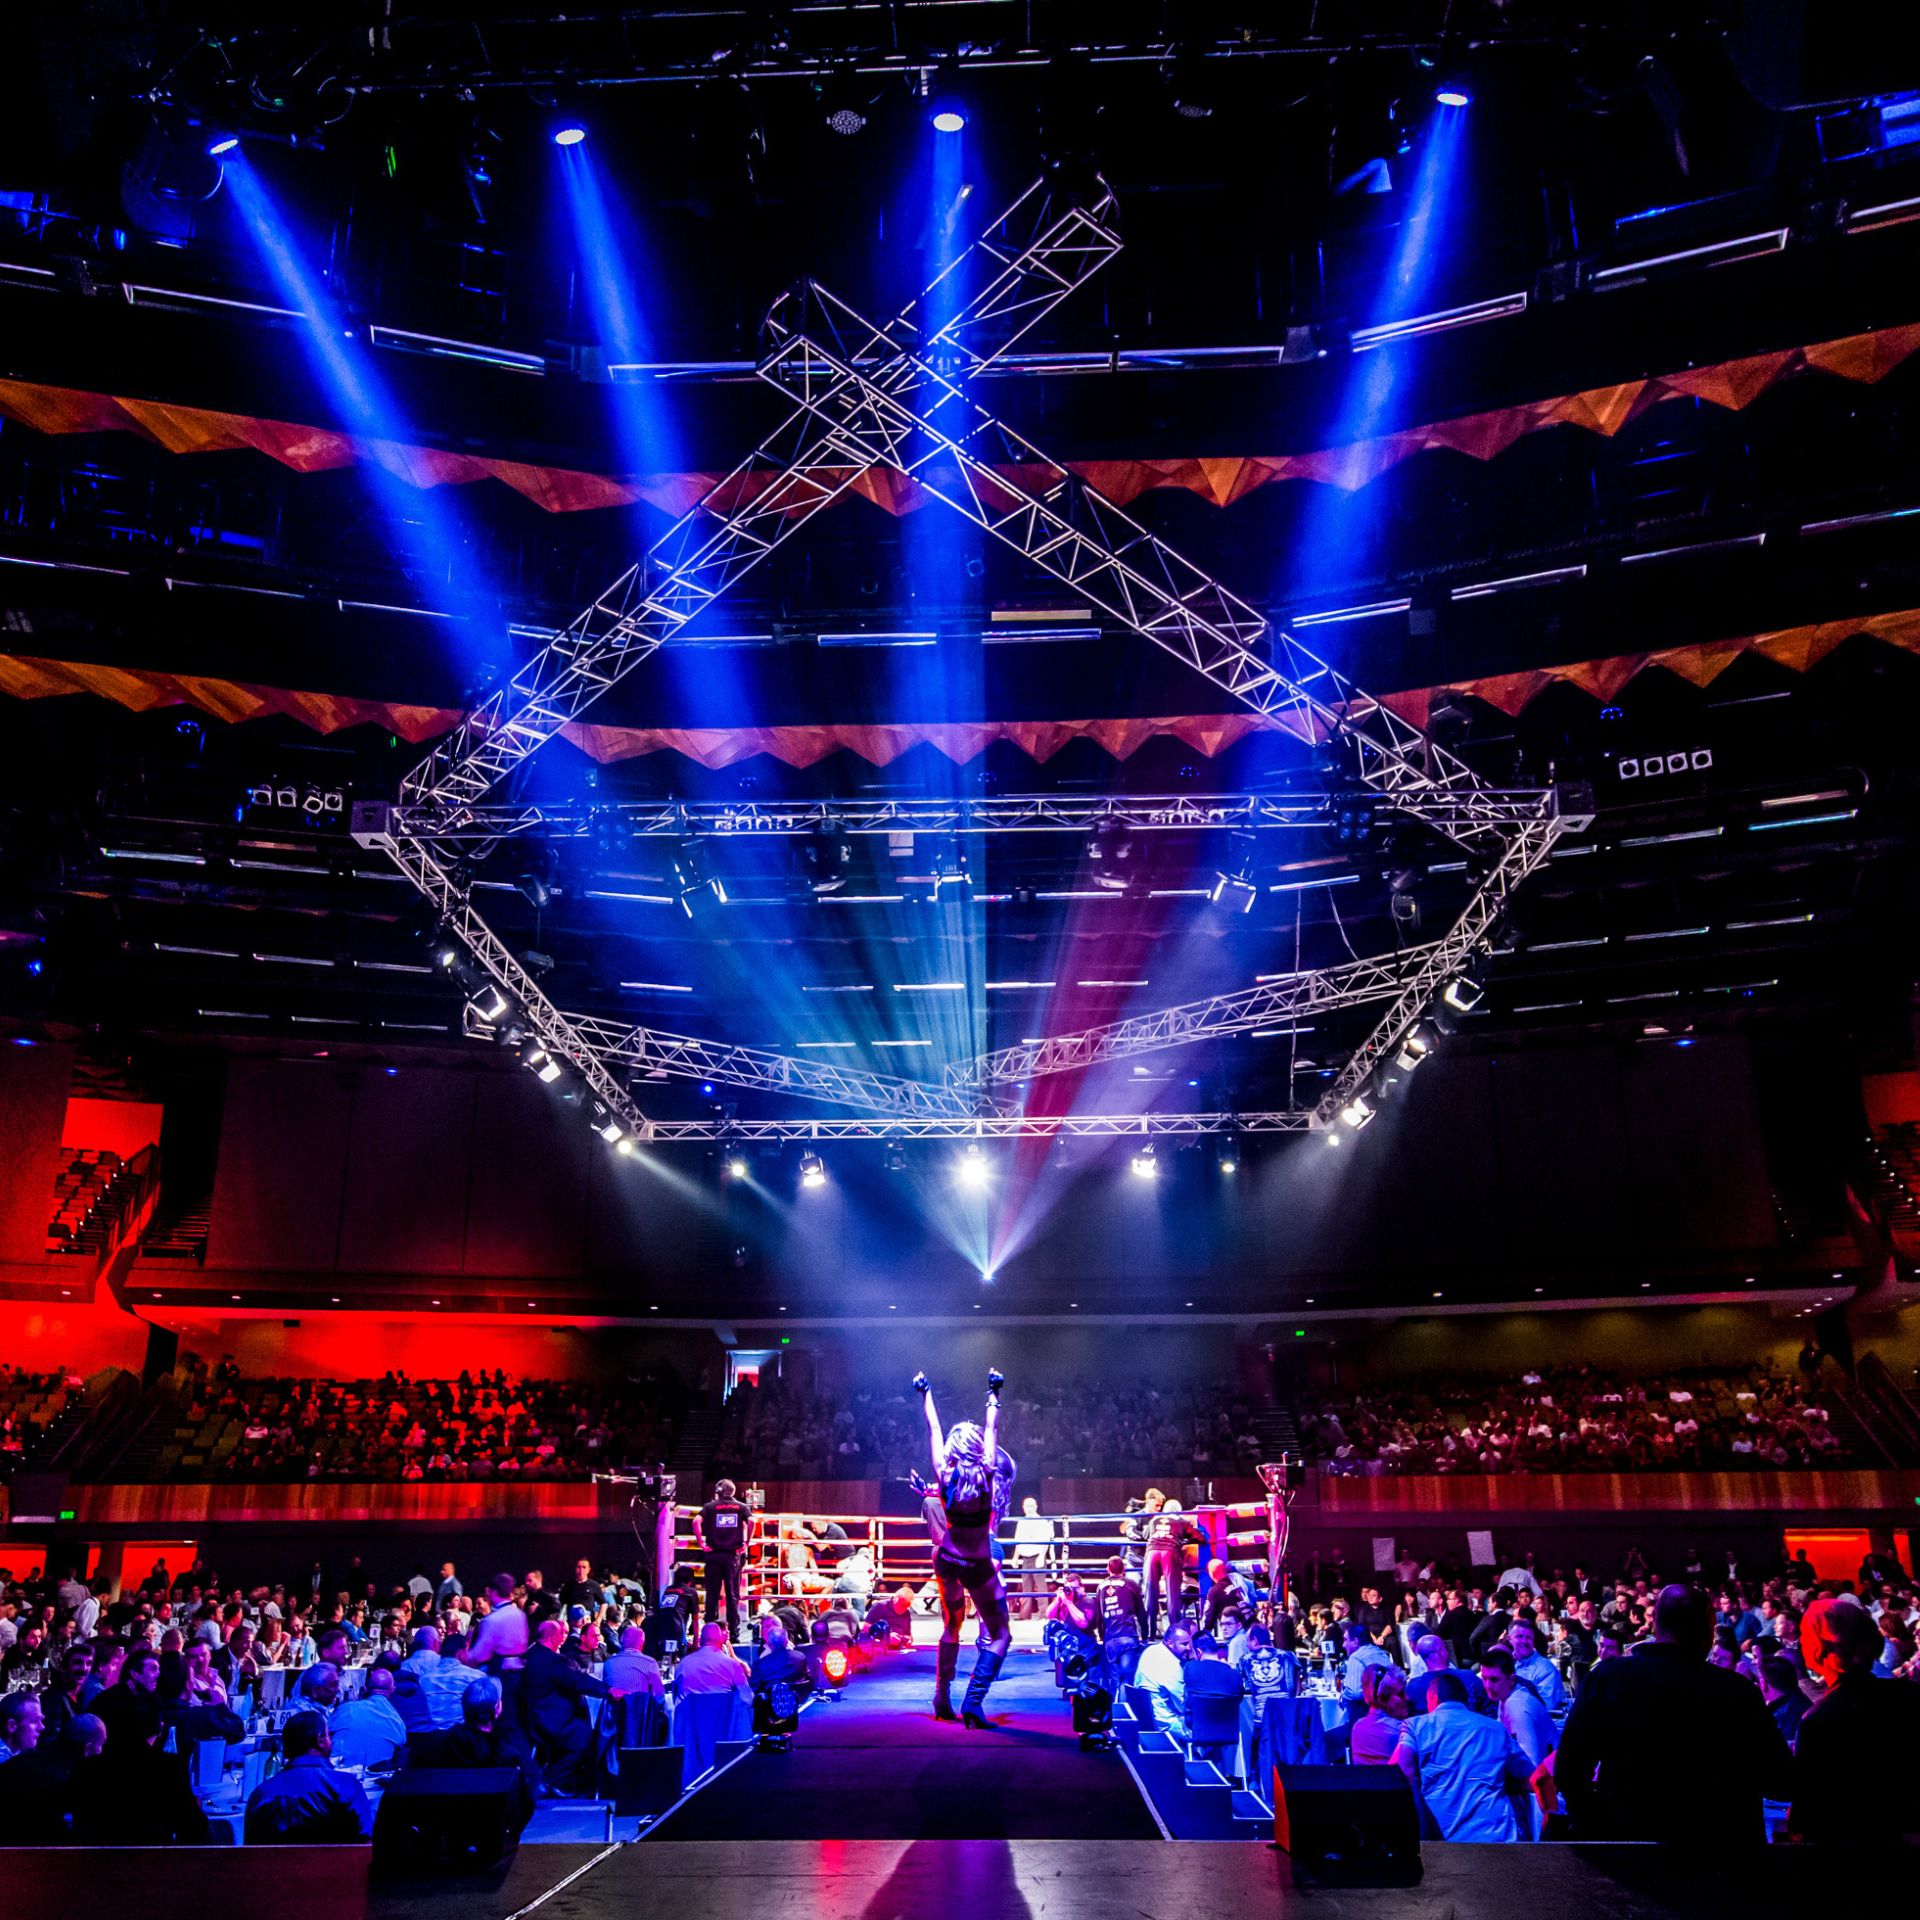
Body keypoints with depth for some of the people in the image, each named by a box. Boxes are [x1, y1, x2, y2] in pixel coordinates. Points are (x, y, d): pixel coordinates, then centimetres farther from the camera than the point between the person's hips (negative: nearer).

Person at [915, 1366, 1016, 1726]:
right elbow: (992, 1429, -5)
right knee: (998, 1634, 5)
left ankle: (942, 1701, 21)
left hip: (947, 1562, 4)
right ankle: (972, 1703, -9)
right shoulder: (985, 1474, -17)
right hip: (979, 1567, -4)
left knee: (950, 1629, 22)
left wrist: (926, 1394, 12)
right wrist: (993, 1394, 7)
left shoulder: (946, 1475, -11)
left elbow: (933, 1430, 0)